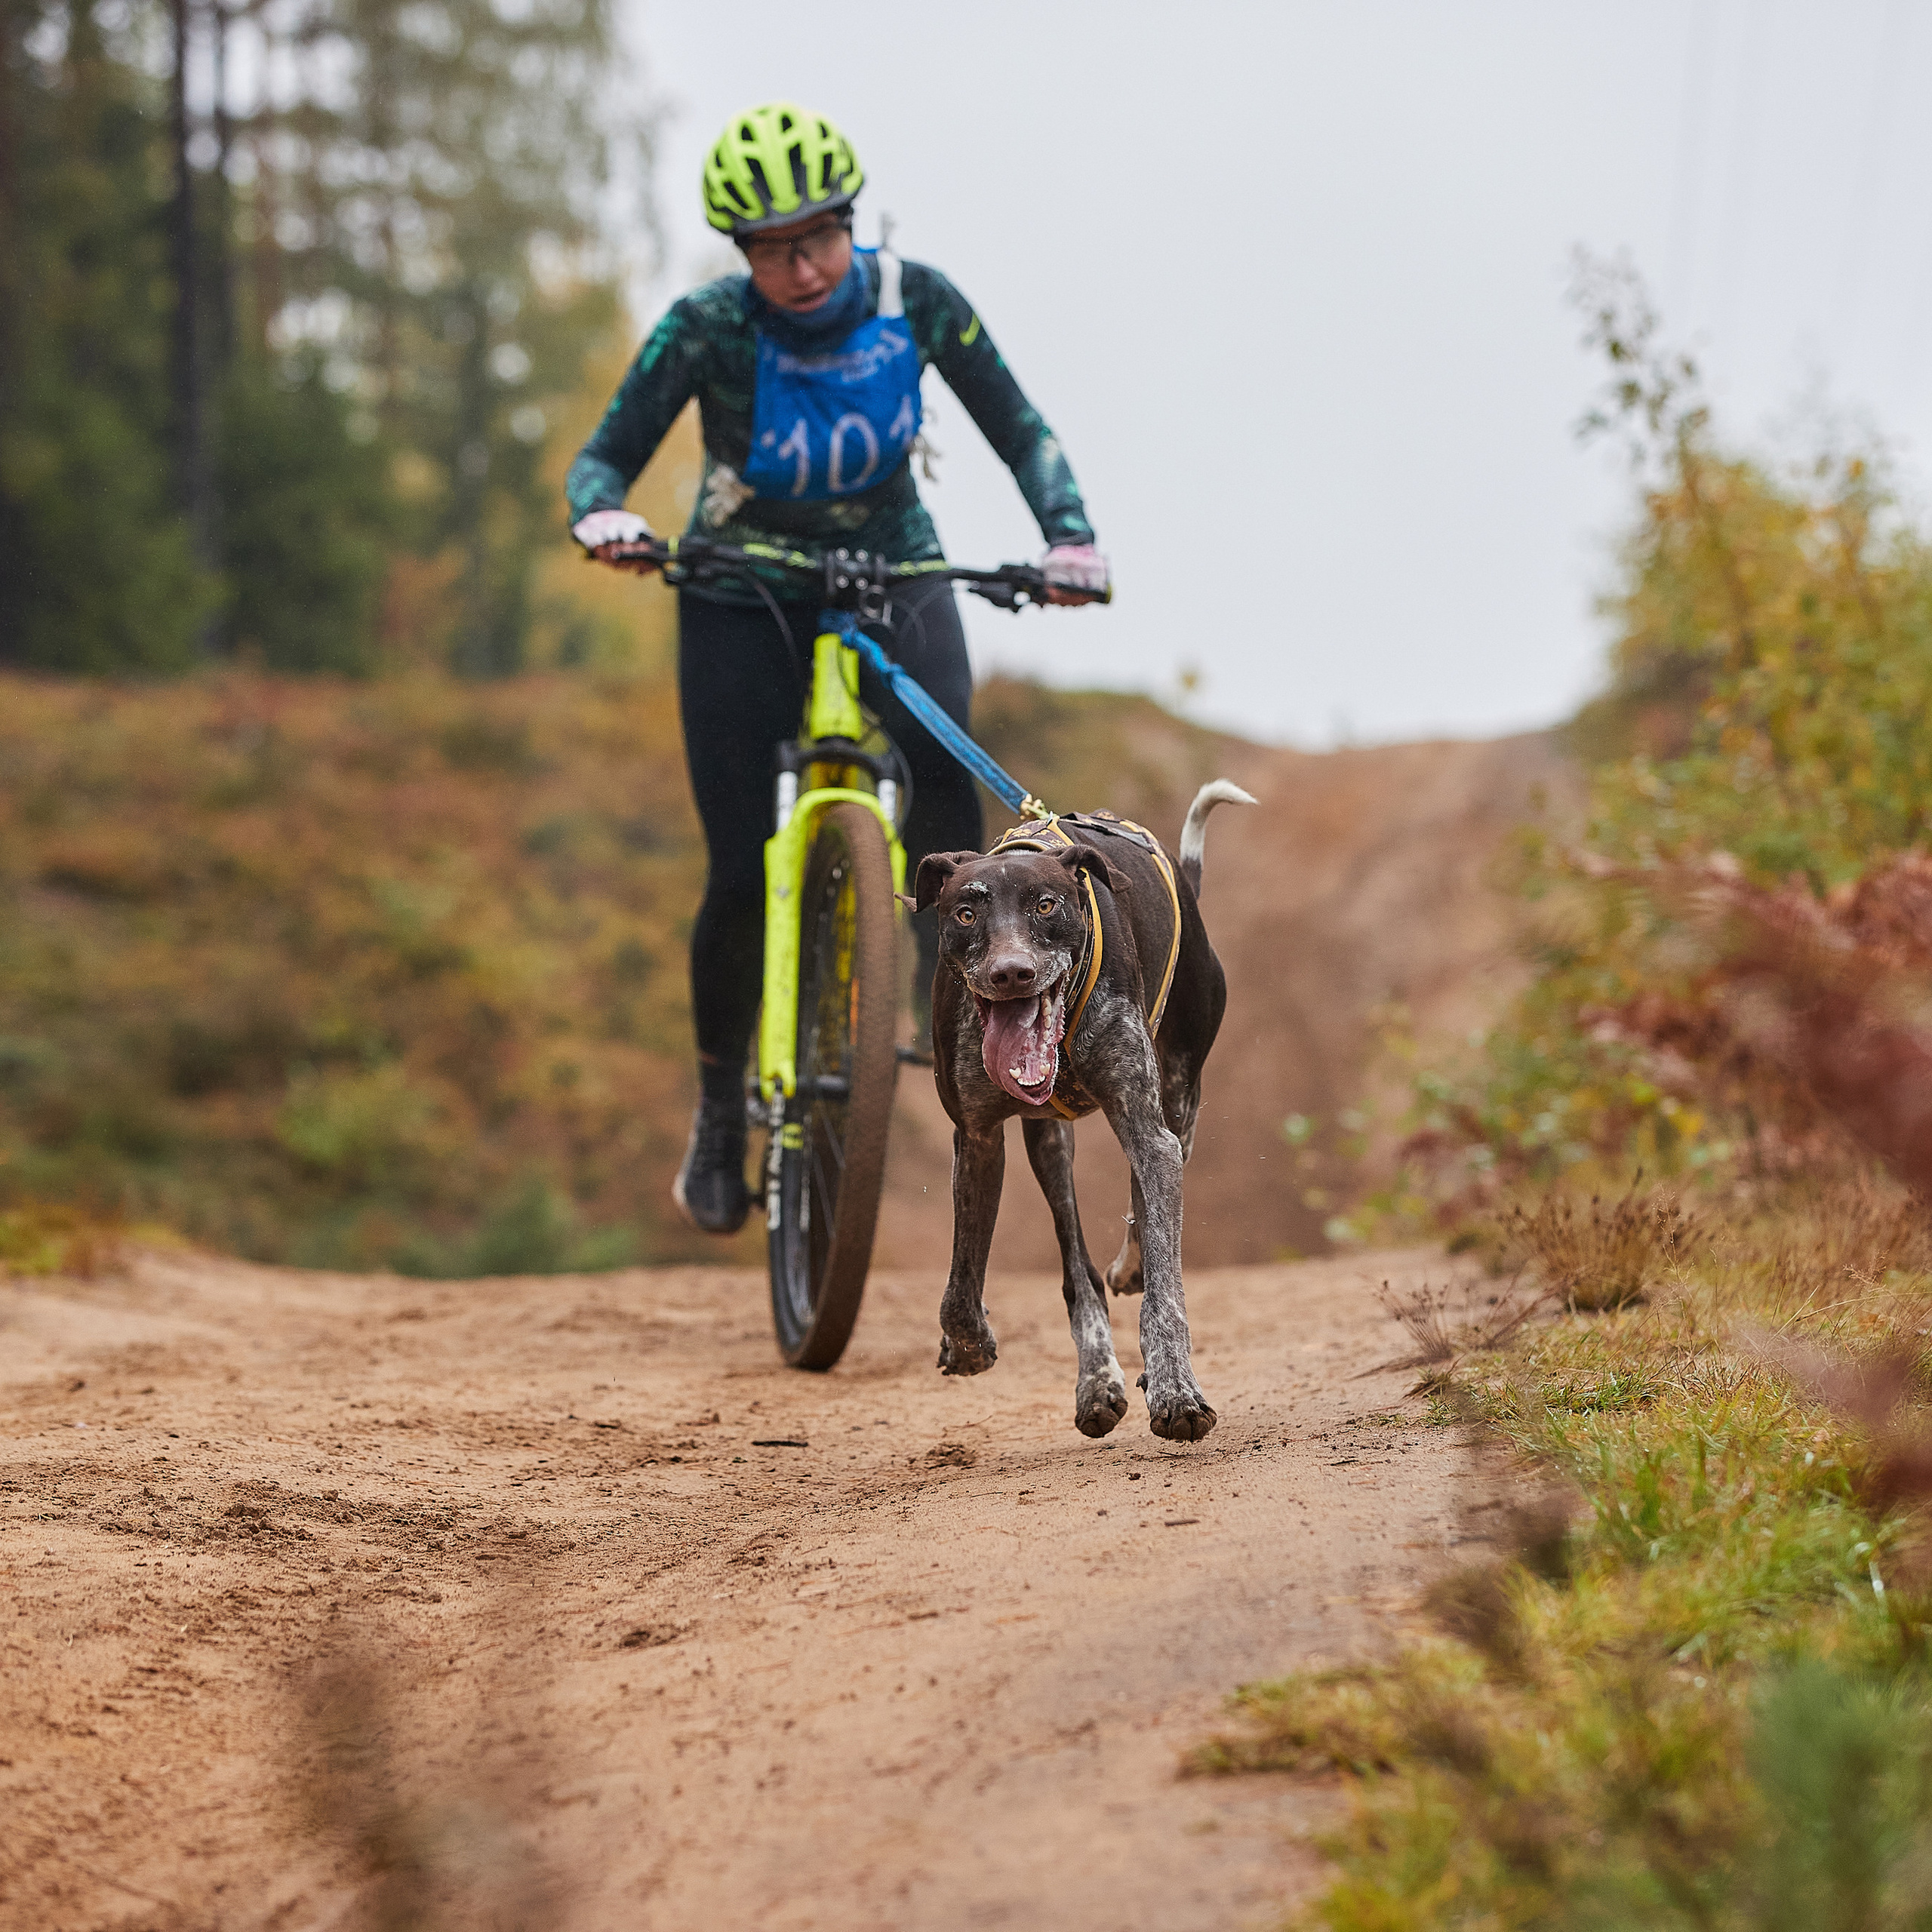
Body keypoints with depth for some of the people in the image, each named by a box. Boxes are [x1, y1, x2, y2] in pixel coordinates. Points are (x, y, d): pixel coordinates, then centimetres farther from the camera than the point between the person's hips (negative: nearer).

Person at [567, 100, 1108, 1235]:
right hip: (745, 600, -1)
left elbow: (1022, 434, -10)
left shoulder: (915, 302, -16)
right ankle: (722, 1104, 14)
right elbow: (605, 457, -15)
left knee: (944, 776, -28)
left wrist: (1070, 535, -28)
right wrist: (602, 517, -38)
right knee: (747, 876, -8)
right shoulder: (709, 329, -20)